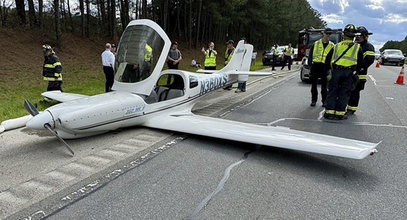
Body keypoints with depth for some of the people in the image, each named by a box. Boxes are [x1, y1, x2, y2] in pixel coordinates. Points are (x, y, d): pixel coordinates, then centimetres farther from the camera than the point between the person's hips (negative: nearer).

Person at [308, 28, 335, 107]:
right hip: (315, 64, 1)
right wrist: (310, 63, -3)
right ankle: (314, 100, 14)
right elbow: (310, 54, 9)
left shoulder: (332, 45, 10)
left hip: (325, 66, -1)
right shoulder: (316, 43, 9)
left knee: (324, 85, 2)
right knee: (314, 84, 5)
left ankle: (324, 101, 9)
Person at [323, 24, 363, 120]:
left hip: (336, 71, 1)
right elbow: (360, 62, 9)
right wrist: (356, 72, 21)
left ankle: (329, 112, 4)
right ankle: (339, 113, 5)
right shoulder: (357, 47, 9)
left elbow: (327, 60, 13)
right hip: (348, 72, -1)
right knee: (344, 93, 4)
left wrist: (331, 69, 23)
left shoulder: (337, 46, 13)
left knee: (332, 92, 6)